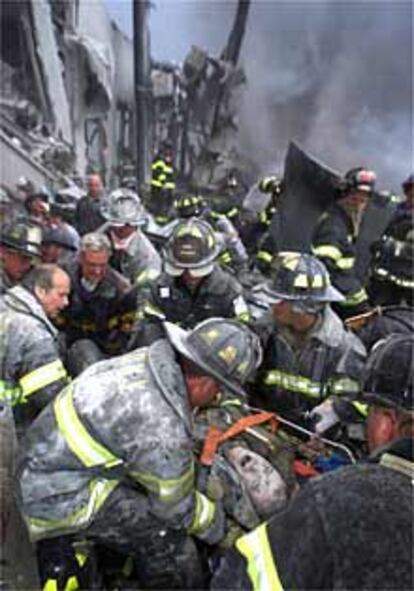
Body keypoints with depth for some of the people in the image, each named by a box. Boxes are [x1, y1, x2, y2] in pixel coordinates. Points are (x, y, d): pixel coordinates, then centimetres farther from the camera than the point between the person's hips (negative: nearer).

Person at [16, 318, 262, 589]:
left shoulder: (147, 358, -8)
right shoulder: (162, 430, -30)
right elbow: (175, 506, -13)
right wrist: (217, 528, 5)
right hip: (57, 498, -8)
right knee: (167, 537, -9)